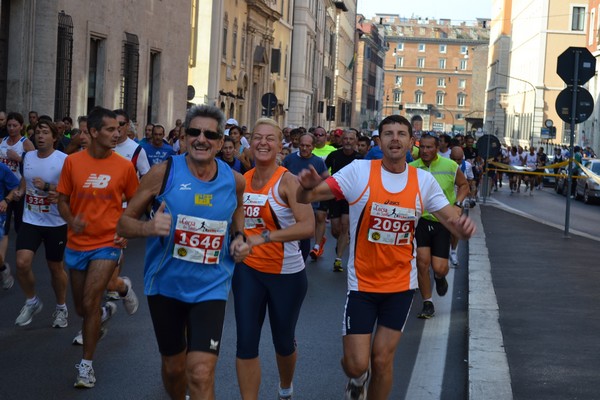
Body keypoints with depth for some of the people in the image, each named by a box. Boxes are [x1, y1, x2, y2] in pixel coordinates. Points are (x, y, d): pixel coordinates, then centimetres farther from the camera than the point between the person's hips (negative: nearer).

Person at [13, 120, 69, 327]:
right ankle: (31, 301, 13)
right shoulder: (28, 157, 4)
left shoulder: (64, 160, -14)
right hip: (30, 220, 4)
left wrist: (47, 187, -26)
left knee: (56, 267, 11)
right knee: (22, 263, -12)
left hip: (56, 223, -3)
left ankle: (61, 308, 32)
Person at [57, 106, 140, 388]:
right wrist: (71, 220, -17)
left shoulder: (124, 166, -7)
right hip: (77, 244, 3)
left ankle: (86, 365, 0)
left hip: (107, 243, -3)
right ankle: (106, 312, 51)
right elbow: (62, 199, 3)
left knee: (90, 303, -14)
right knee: (81, 308, 15)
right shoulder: (73, 162, -5)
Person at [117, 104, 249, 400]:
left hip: (210, 287, 0)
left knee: (201, 373, -14)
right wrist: (148, 227, -28)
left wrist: (239, 237, 0)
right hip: (165, 283, 0)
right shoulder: (163, 173, -11)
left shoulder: (234, 181, -4)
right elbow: (124, 222, -5)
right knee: (174, 366, 17)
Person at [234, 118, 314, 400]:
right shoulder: (242, 181, 1)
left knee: (283, 341, 14)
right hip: (248, 270, 3)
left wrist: (265, 236, -32)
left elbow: (308, 226, -26)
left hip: (286, 274, -3)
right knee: (246, 342, -4)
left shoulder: (287, 181, -14)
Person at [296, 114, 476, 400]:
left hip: (401, 283, 2)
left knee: (382, 360, 6)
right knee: (356, 364, -3)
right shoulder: (359, 171, -12)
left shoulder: (424, 180, -4)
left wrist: (462, 227, -23)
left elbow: (451, 220, 1)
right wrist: (307, 186, -38)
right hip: (362, 283, -2)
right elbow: (306, 198, -14)